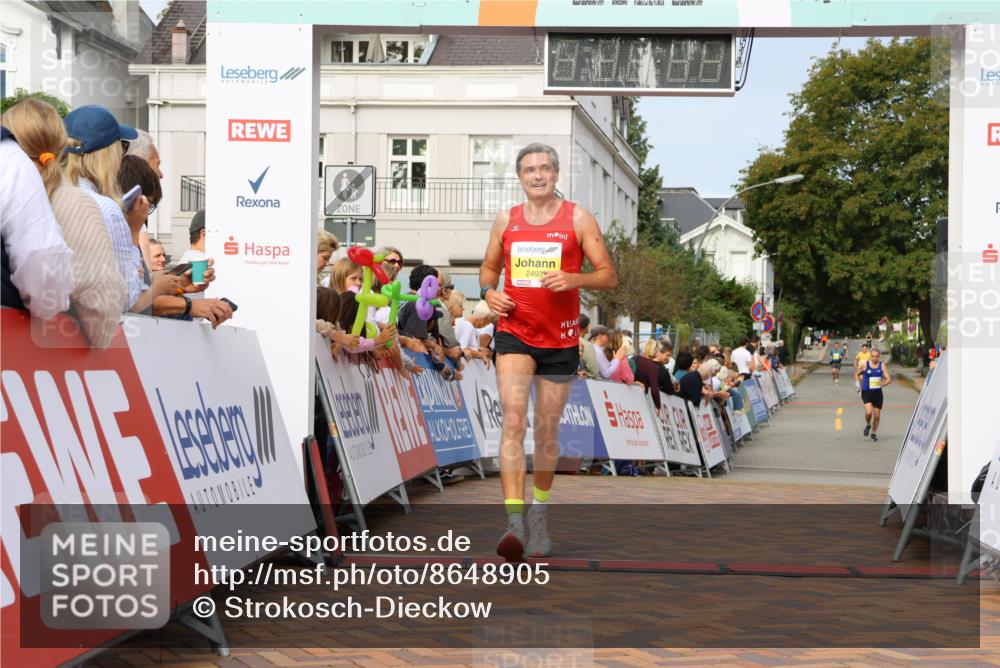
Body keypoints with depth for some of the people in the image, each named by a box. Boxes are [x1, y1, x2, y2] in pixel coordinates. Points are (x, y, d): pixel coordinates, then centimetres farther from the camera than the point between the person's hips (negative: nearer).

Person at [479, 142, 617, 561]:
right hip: (514, 334, 0)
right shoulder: (505, 221, 7)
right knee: (513, 421, -17)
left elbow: (609, 276, -3)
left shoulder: (578, 219, -1)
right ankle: (514, 521, -24)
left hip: (561, 339, 0)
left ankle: (540, 514, 30)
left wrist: (572, 279, -21)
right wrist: (489, 291, -2)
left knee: (547, 431, 10)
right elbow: (489, 267, 20)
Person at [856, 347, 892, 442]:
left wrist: (883, 384, -26)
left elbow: (889, 379, -6)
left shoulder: (882, 365, -3)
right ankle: (868, 425, 10)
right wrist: (859, 383, -3)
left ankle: (874, 433, 27)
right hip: (866, 392, -2)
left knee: (877, 415, 7)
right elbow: (856, 374, 11)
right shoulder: (864, 365, -5)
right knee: (869, 412, -22)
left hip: (877, 392, 2)